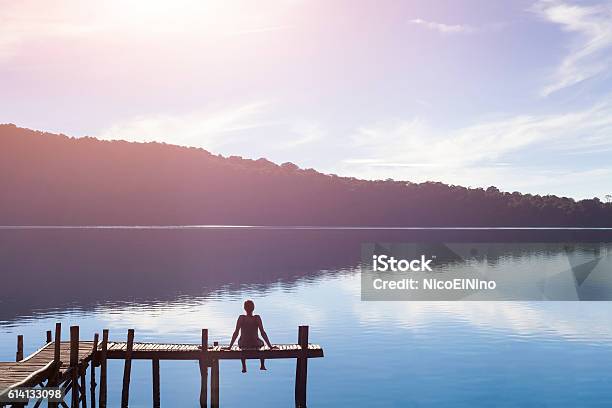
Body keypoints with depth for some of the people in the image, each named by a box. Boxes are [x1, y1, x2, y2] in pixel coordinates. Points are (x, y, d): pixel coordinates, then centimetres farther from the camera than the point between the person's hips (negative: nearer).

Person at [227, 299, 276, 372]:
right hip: (255, 345, 0)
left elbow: (236, 333, -14)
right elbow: (263, 333, -13)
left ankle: (244, 367, 43)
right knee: (260, 343, 36)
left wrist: (230, 347, -7)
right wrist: (270, 346, -6)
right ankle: (262, 365, 46)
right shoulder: (257, 318, -15)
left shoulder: (241, 318, -15)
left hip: (243, 345, 0)